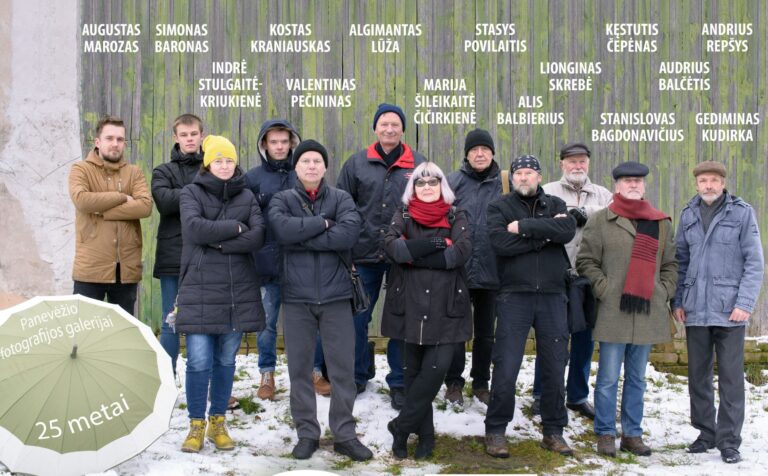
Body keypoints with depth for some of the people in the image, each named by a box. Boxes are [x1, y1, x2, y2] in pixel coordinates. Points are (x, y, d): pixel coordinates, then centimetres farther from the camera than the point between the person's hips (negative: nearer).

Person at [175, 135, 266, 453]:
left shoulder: (246, 196, 11)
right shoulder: (192, 192, 5)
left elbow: (258, 236, -5)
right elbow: (193, 228, -14)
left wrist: (216, 241, -12)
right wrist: (235, 228, -9)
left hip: (239, 291, 3)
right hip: (199, 289, -2)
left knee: (226, 360, 9)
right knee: (199, 361, -5)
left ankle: (218, 421, 22)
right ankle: (196, 425, 10)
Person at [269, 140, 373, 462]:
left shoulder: (341, 199, 6)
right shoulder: (282, 200, 6)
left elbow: (350, 232, -15)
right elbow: (282, 230, -16)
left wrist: (302, 238, -14)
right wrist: (322, 223, -13)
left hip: (335, 294, 0)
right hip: (297, 296, 0)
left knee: (343, 367, 3)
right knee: (300, 368, 7)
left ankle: (345, 434, 15)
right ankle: (307, 433, 20)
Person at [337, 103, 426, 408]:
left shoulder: (419, 165, 5)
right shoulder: (357, 164, 5)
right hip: (365, 254, 1)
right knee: (357, 317, 8)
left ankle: (399, 382, 18)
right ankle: (358, 375, 26)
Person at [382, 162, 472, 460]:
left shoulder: (456, 217, 9)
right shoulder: (403, 216, 10)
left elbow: (463, 250, -11)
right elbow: (390, 245, -10)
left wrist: (414, 254, -13)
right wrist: (435, 246, -20)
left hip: (446, 304, -1)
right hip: (411, 303, 1)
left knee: (437, 367, -11)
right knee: (414, 369, 6)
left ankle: (401, 426, 3)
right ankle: (424, 434, 18)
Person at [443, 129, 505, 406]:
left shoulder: (504, 184, 4)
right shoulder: (454, 181, 0)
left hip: (490, 271, 2)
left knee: (486, 331, 13)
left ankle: (481, 383, 26)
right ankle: (454, 383, 20)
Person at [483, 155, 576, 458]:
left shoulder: (555, 205, 11)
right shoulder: (500, 207, 5)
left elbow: (568, 230, -12)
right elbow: (500, 243, -14)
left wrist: (524, 227, -15)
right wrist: (544, 234, -12)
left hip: (552, 297, 2)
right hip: (514, 296, -2)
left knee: (554, 368, 8)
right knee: (505, 369, -3)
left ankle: (553, 432, 21)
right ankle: (495, 432, 10)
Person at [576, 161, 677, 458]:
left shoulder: (661, 223, 12)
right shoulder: (601, 221, 1)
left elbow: (670, 263, 17)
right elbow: (585, 261, 1)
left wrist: (665, 291, 5)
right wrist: (603, 288, -8)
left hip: (648, 312, 4)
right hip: (614, 312, -4)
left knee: (637, 378, 12)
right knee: (609, 378, 1)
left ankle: (632, 434, 20)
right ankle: (605, 434, 11)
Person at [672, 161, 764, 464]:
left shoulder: (742, 213, -3)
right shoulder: (688, 215, 9)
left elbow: (754, 263, -5)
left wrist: (745, 303, -13)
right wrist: (677, 301, 5)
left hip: (729, 311, -4)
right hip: (695, 310, 4)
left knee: (731, 377, -1)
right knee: (698, 375, 10)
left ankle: (729, 441, 8)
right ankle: (706, 433, 23)